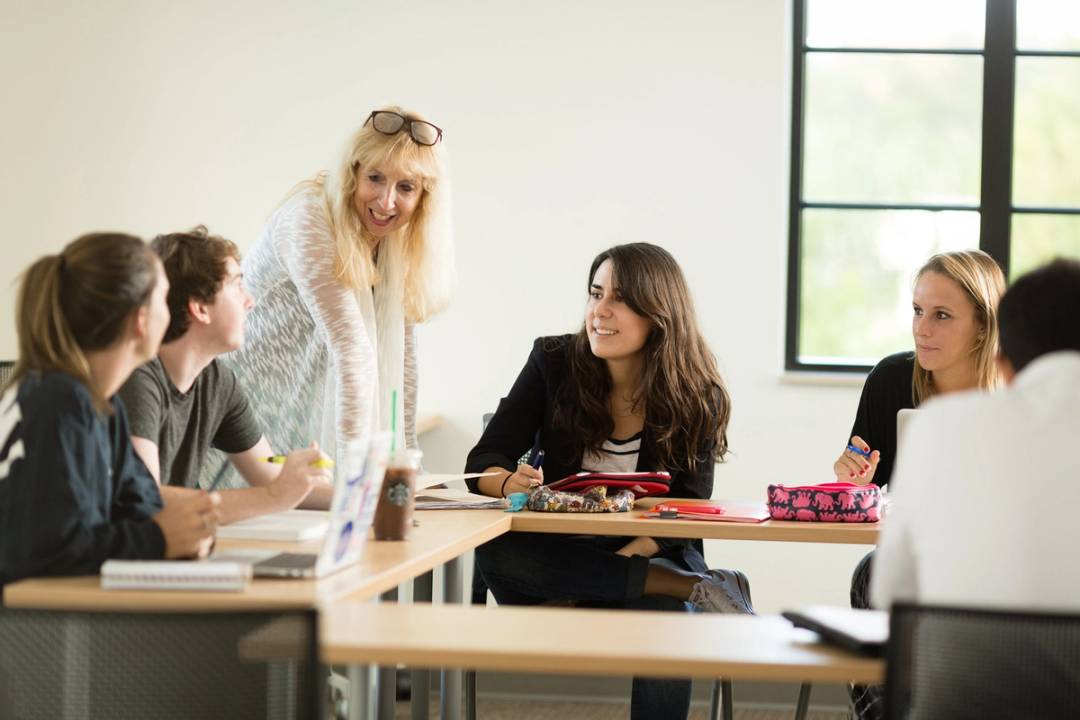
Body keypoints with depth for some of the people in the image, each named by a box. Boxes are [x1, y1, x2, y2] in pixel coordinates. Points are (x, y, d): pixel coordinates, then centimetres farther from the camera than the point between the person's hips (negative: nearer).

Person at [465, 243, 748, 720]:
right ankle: (697, 590, -29)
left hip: (651, 554, -3)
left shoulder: (697, 398, -7)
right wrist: (511, 483, -31)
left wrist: (624, 558, -25)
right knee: (494, 551, -33)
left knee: (663, 619, -39)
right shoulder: (554, 363, -5)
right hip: (560, 553, 3)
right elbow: (484, 463, -6)